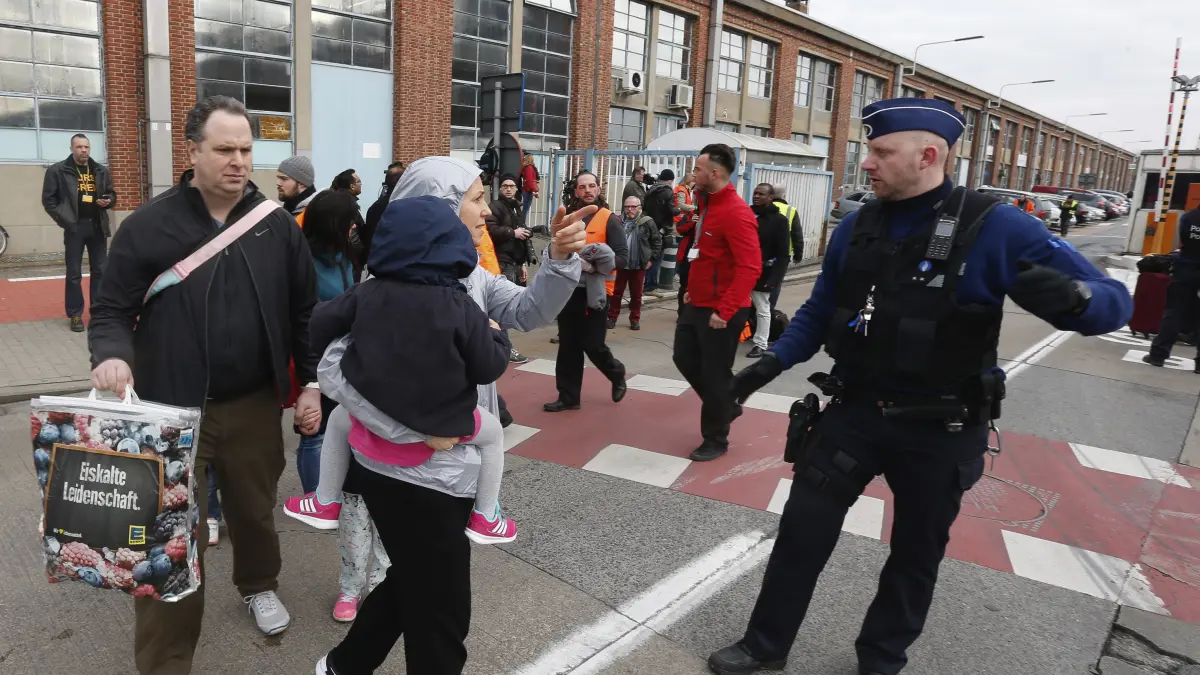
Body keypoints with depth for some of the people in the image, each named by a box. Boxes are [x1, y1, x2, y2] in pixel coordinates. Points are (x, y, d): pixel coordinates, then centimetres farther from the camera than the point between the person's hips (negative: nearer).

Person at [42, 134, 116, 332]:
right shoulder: (57, 170, -2)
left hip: (98, 226, 3)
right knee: (74, 273, 2)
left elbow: (112, 195, 18)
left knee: (100, 271, 8)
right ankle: (75, 315, 9)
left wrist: (108, 201, -4)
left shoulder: (101, 171, 9)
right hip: (74, 227, -3)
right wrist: (63, 220, -9)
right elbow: (48, 199, 0)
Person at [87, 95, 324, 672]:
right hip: (172, 409, -2)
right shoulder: (147, 226, -6)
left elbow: (304, 312, 6)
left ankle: (259, 587, 50)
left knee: (255, 511, 20)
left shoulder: (277, 225, 0)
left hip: (254, 406, 3)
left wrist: (311, 383, 2)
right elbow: (112, 311, -2)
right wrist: (112, 355, -23)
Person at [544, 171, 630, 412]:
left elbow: (622, 255, -10)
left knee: (592, 345, -2)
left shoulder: (609, 219, -5)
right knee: (568, 346, 8)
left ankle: (617, 374, 28)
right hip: (569, 289, 5)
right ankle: (568, 397, 18)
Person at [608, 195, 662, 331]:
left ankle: (635, 319, 22)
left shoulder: (647, 222, -4)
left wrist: (651, 258, -2)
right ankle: (612, 318, 17)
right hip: (620, 264, 1)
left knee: (636, 294, 11)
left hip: (639, 266, -1)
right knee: (616, 292, 7)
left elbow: (657, 241, 2)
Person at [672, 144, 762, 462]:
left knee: (714, 374, 4)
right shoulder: (707, 203, 10)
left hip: (721, 312, -9)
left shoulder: (736, 212, -20)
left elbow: (750, 267, -27)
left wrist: (725, 310, -28)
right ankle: (726, 405, 36)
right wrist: (691, 290, 16)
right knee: (685, 358, 17)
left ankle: (715, 440, 22)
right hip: (697, 304, 9)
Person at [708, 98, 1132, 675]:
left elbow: (1113, 300, -16)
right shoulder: (857, 227, -3)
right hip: (855, 412, 3)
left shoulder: (995, 228, -16)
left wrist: (1073, 298, -39)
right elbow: (820, 310, 9)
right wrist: (773, 362, -4)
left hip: (939, 430, -2)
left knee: (916, 556, 15)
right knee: (802, 529, 6)